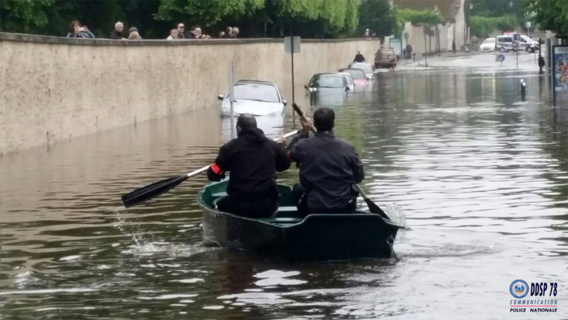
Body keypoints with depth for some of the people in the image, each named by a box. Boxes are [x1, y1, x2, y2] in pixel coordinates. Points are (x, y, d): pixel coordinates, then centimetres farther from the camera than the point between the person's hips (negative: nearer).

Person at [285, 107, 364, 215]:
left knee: (298, 188, 31)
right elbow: (359, 177, 1)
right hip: (344, 208, 0)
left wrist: (304, 132, 16)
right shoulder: (346, 148, -10)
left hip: (312, 208, 0)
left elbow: (288, 154, 13)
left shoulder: (303, 146, -11)